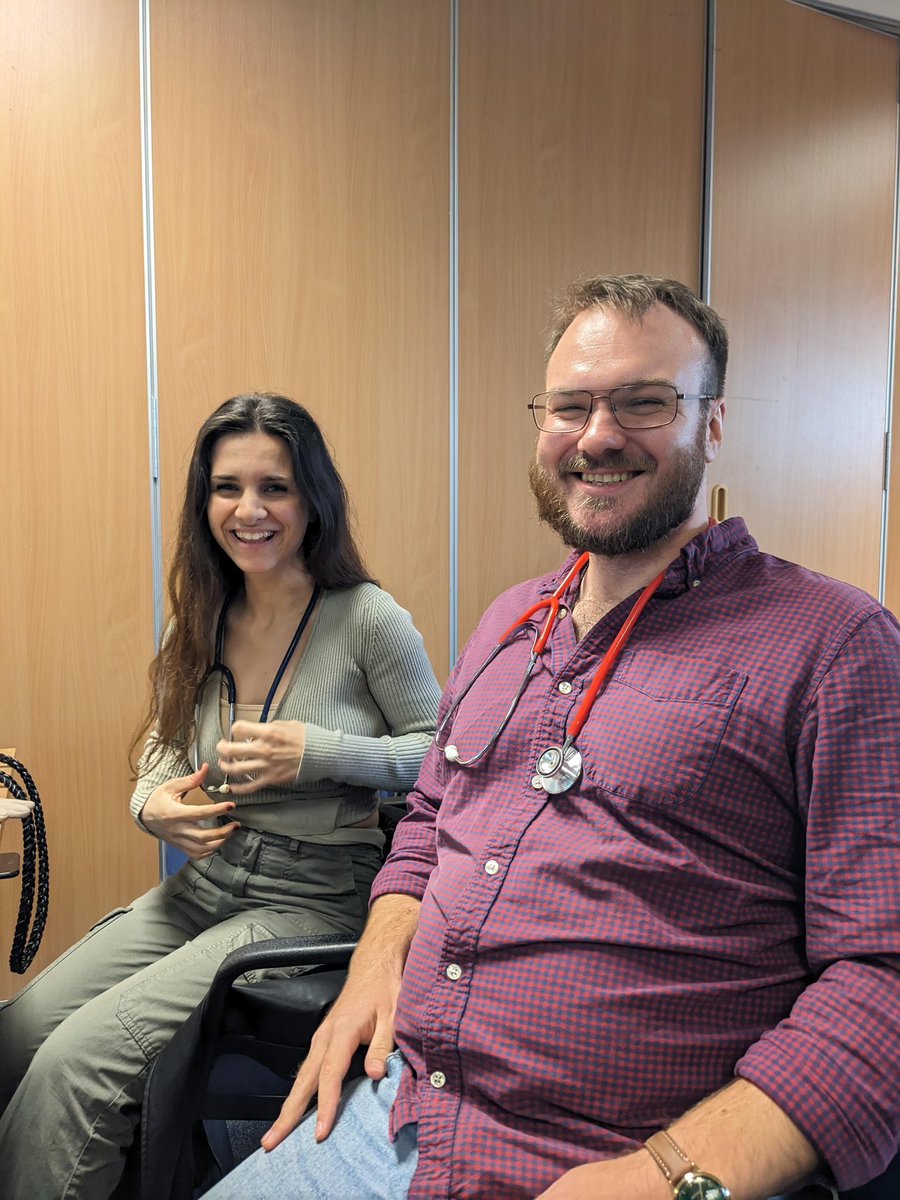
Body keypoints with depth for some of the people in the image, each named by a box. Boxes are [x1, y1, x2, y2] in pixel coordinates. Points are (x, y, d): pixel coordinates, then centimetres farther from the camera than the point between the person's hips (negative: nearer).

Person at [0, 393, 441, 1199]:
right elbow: (164, 744, 17)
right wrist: (153, 804, -6)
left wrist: (317, 751, -21)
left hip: (312, 898, -6)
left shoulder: (367, 618, -15)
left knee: (74, 1062, -16)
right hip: (205, 883, 6)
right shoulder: (200, 622, 3)